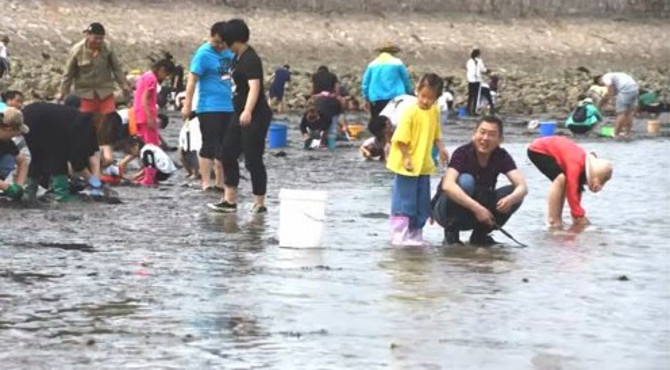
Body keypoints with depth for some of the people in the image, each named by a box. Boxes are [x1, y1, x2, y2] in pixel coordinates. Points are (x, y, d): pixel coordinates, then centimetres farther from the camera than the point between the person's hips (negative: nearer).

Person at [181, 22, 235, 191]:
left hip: (228, 107, 7)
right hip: (209, 108, -7)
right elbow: (192, 79, -17)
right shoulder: (203, 54, -11)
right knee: (209, 146, -6)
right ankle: (206, 183, -3)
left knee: (224, 147, 11)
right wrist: (187, 105, -23)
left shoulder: (229, 53, 10)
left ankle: (220, 183, 19)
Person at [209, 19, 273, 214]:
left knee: (253, 160, -5)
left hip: (256, 117, -10)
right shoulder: (238, 58, 11)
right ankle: (230, 200, 15)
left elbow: (254, 87, -32)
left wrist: (248, 112, -46)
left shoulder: (251, 60, -19)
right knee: (228, 154, 10)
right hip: (241, 115, 10)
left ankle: (259, 204, 4)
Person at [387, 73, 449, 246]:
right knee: (404, 202, -3)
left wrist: (441, 148, -1)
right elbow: (401, 138, -17)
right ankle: (399, 236, 1)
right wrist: (406, 157, -21)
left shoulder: (435, 112, 6)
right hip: (407, 166, -7)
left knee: (422, 204, 12)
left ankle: (415, 235, 22)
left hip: (424, 166, 7)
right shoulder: (411, 112, -16)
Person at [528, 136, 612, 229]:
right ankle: (552, 221, -19)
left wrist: (577, 216, 7)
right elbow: (572, 191, -31)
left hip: (548, 148, 10)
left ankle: (558, 219, 9)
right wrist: (579, 216, -26)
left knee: (567, 182, 6)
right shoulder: (575, 165, -31)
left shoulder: (586, 162, -3)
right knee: (560, 178, -25)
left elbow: (577, 191, 7)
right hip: (537, 150, -10)